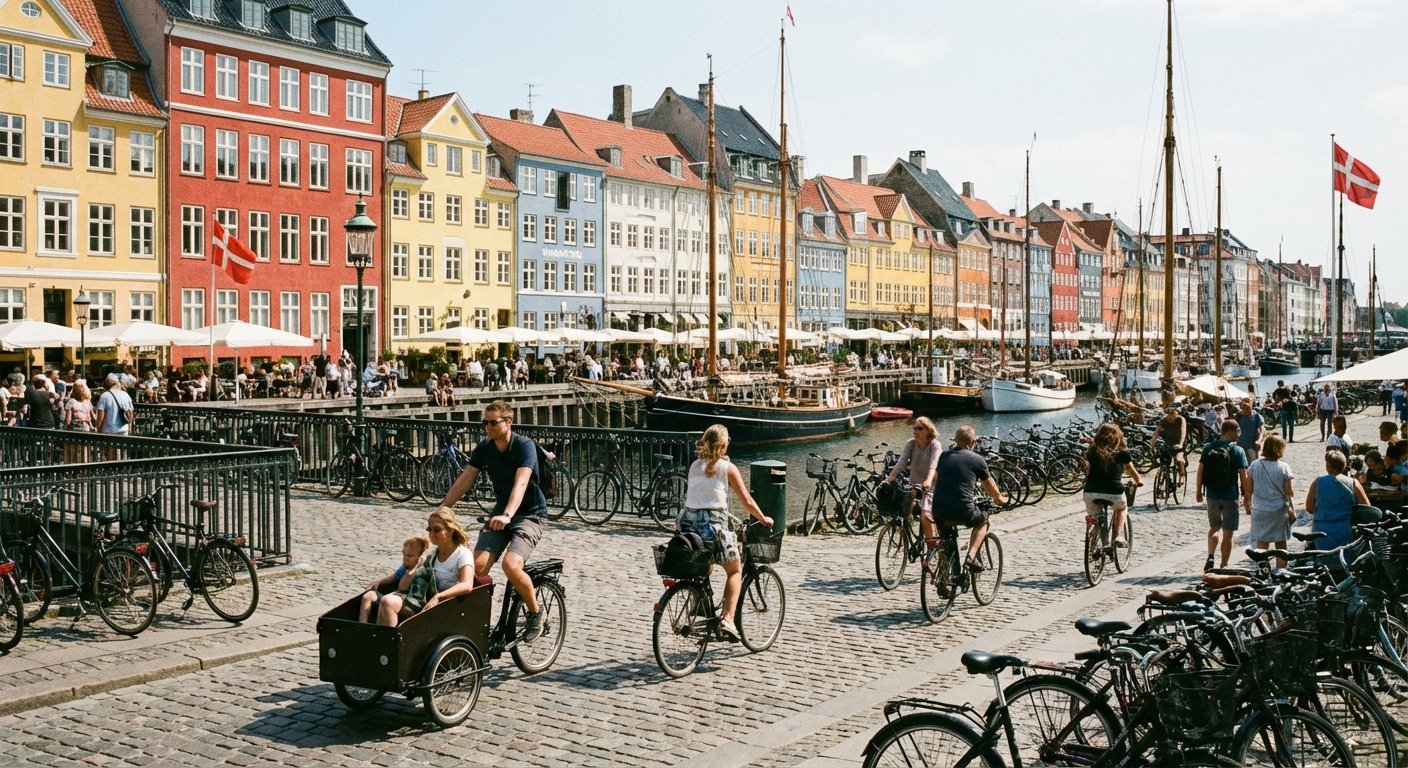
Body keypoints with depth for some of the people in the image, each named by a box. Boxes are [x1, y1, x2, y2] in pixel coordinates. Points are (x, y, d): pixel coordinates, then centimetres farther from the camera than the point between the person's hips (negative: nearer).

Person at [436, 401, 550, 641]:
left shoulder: (525, 446, -19)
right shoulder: (484, 448, 0)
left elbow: (521, 482, -33)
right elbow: (466, 477, -5)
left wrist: (507, 515, -47)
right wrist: (445, 505, -19)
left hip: (529, 514, -6)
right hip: (501, 513, 6)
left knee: (511, 565, -27)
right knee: (478, 565, -15)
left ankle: (536, 612, -2)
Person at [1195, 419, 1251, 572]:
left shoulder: (1208, 447, -1)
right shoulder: (1238, 451, -11)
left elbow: (1200, 471, 1)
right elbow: (1244, 477, -11)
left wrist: (1199, 491, 12)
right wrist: (1247, 498, -3)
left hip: (1212, 495, 3)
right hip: (1230, 496, -3)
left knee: (1214, 527, 20)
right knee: (1228, 534, 9)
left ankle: (1210, 557, -1)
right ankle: (1223, 567, 15)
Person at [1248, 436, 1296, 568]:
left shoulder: (1255, 465, -5)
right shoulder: (1284, 467, -10)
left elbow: (1250, 489, 0)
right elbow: (1289, 492, -6)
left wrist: (1248, 503, 14)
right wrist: (1292, 509, 5)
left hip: (1259, 509, 1)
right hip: (1279, 510, -1)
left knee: (1262, 543, 4)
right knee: (1281, 544, 13)